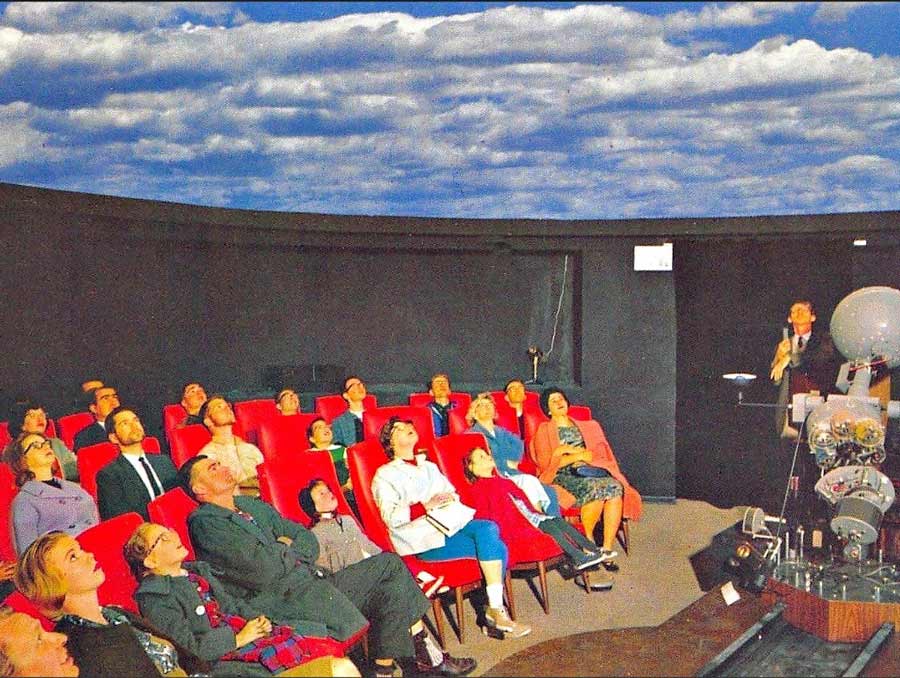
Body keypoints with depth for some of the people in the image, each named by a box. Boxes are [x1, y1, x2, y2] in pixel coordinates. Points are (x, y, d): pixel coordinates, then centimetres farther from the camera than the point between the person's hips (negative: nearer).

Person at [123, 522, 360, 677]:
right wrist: (239, 638, -13)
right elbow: (188, 649, -15)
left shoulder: (197, 570, 19)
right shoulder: (153, 598, -7)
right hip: (230, 659, -8)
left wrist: (258, 620, 3)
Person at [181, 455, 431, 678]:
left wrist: (287, 550, -4)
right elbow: (262, 571, -18)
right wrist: (287, 550, 2)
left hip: (312, 584, 9)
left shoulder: (252, 505, 20)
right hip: (275, 599, -9)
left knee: (389, 565, 2)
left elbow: (309, 541, 17)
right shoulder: (204, 522, -7)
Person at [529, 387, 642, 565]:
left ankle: (607, 548, -30)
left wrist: (570, 450, -1)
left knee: (615, 488, -31)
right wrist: (579, 456, -3)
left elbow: (601, 452, 12)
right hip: (563, 476, -4)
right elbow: (546, 464, -1)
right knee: (595, 490, -36)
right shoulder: (544, 431, 14)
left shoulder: (587, 427, 27)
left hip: (592, 471, 4)